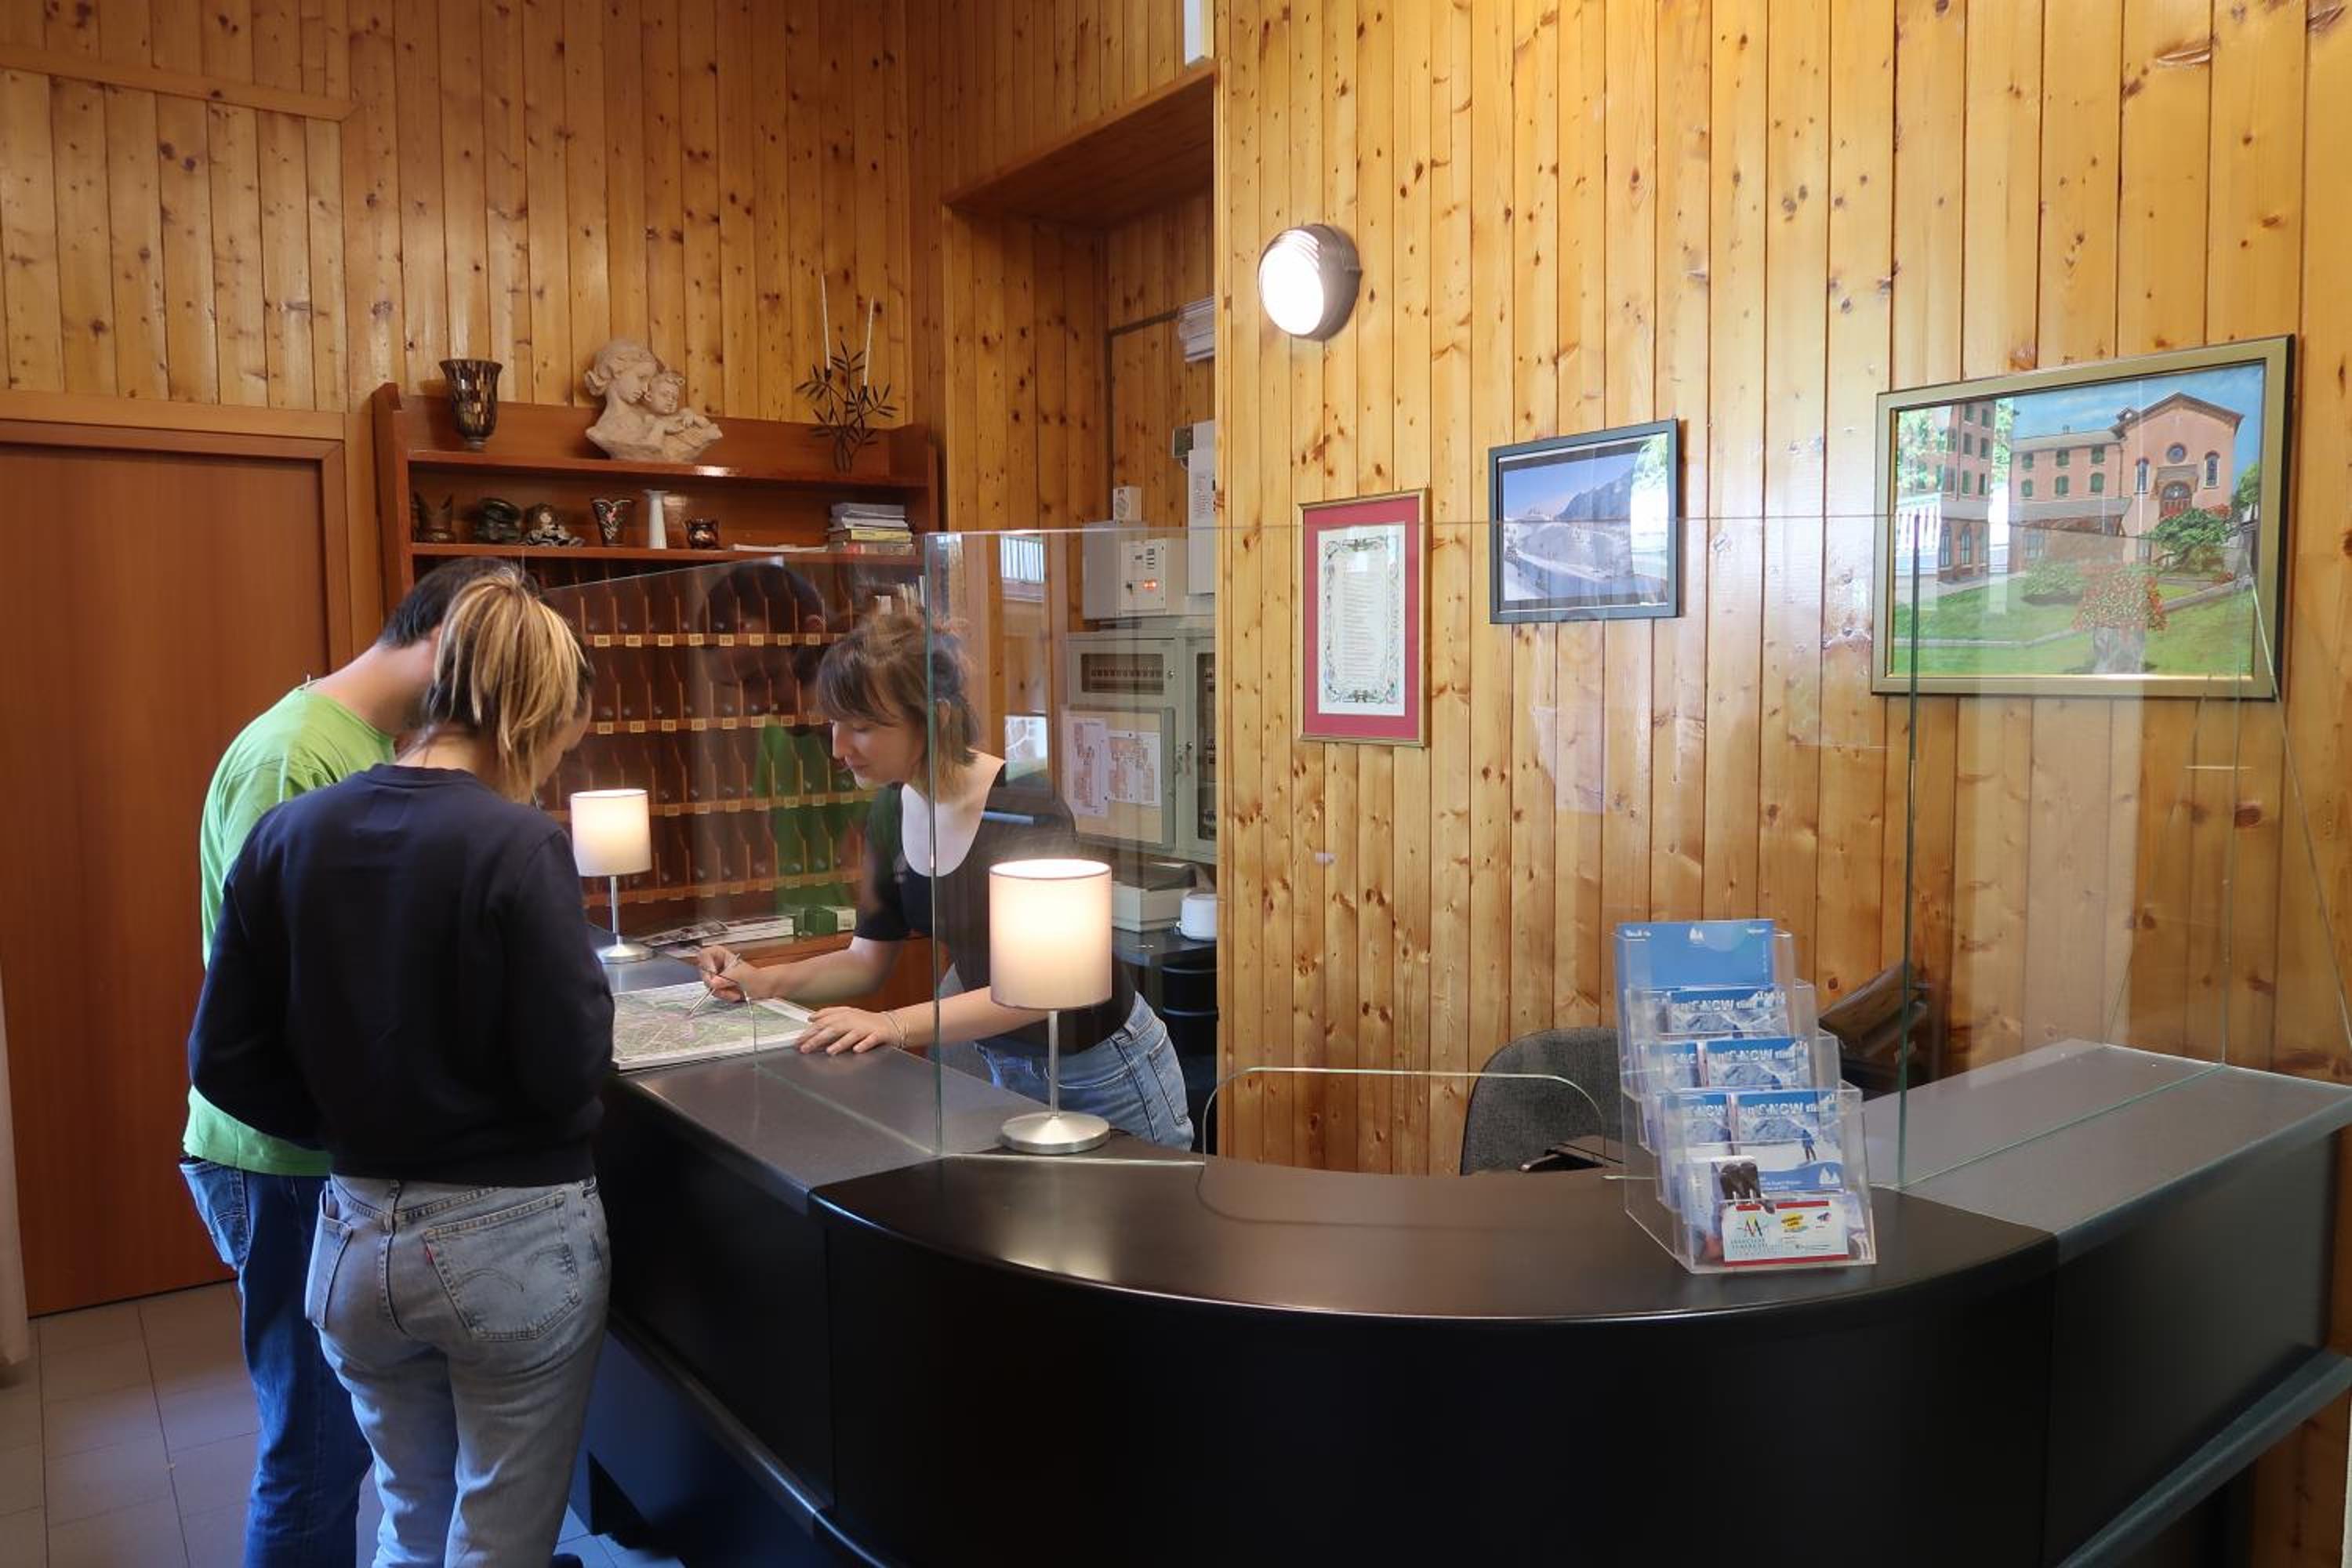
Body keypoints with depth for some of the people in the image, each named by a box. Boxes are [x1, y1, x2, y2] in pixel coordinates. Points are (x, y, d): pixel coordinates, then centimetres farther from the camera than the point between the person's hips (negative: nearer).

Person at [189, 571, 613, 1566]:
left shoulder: (287, 835, -2)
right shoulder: (516, 845, -19)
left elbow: (223, 1060, 0)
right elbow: (569, 1071, -19)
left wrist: (350, 1131, 12)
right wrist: (587, 985, 1)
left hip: (356, 1239, 6)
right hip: (512, 1237, -5)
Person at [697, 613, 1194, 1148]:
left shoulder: (1024, 805, -26)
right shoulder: (891, 814, -5)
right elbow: (868, 958, 5)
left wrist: (897, 1024, -38)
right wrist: (765, 981, -10)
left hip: (1104, 1069, -6)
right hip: (1005, 1069, 6)